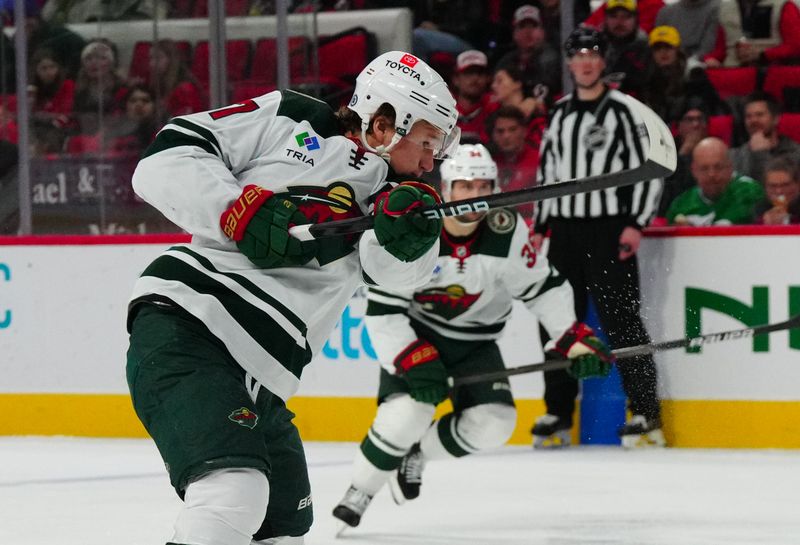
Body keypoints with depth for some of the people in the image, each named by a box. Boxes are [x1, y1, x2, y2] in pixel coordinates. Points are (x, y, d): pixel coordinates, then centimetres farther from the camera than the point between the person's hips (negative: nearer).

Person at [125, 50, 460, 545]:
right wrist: (241, 209, -17)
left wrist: (407, 231, -29)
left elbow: (399, 268, -6)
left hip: (259, 382, 9)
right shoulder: (290, 120, 2)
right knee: (235, 496, -29)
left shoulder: (388, 194, 16)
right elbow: (165, 161, -3)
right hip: (184, 333, -9)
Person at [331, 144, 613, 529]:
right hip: (414, 334, -4)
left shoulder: (507, 232, -16)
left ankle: (417, 454, 14)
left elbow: (542, 288, -4)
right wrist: (416, 363, -28)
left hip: (474, 338, 4)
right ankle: (357, 494, -5)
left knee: (494, 422, -13)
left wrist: (574, 338, -13)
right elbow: (381, 311, -21)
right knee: (406, 413, -26)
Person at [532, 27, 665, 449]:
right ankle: (558, 413, 16)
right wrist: (540, 228, 15)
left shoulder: (624, 110, -5)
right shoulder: (560, 114, 14)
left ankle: (646, 414, -8)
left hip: (609, 231, -6)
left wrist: (636, 224, -15)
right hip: (565, 231, 6)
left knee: (620, 320, -10)